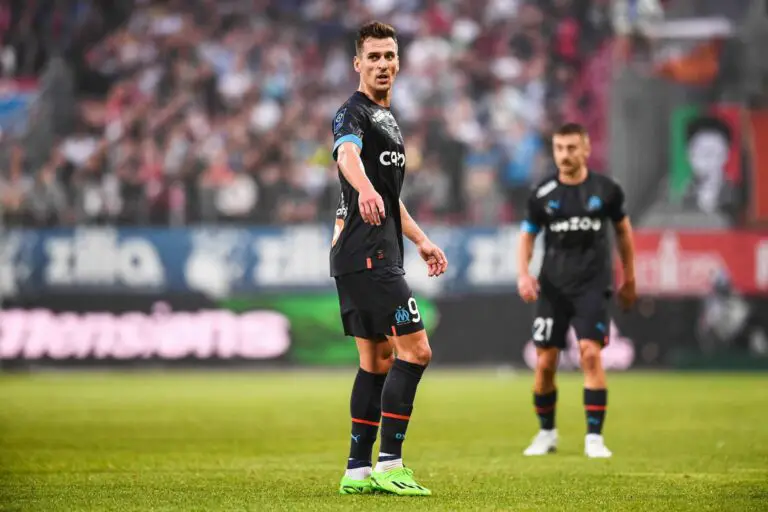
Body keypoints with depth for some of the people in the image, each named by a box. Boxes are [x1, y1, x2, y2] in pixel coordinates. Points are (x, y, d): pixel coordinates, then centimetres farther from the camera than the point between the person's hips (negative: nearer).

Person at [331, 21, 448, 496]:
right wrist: (365, 189, -54)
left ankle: (358, 470, 12)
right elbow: (348, 154, -34)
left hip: (378, 255, 10)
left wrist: (421, 240, 32)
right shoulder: (353, 113, -10)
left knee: (377, 360, 10)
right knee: (415, 349, -14)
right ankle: (388, 464, -14)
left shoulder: (388, 118, 21)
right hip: (368, 255, -10)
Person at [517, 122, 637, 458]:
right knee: (545, 363, 1)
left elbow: (623, 229, 13)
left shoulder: (606, 190, -1)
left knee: (591, 354, -16)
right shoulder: (542, 194, 0)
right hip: (552, 288, 2)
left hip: (592, 286, -2)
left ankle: (594, 437, -11)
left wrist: (629, 279, 17)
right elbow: (528, 235, 10)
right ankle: (546, 433, 22)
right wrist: (523, 274, -7)